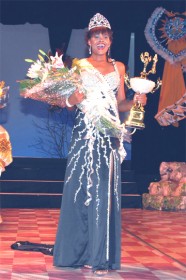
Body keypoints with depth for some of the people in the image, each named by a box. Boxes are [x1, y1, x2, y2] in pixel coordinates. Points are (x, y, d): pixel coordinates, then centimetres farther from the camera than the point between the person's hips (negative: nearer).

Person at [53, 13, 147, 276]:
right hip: (85, 133, -2)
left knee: (105, 193, -2)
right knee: (82, 190, -3)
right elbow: (68, 102, 3)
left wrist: (135, 101, -2)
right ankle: (81, 251, 7)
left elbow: (120, 103, 17)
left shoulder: (118, 67, 15)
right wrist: (74, 98, -19)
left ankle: (100, 255, 2)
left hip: (109, 136, 2)